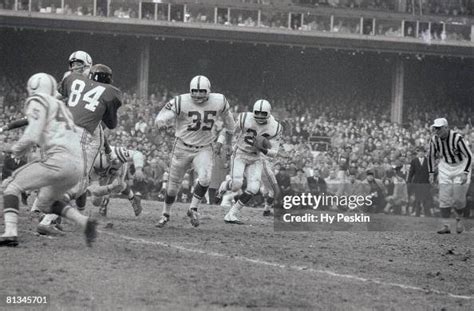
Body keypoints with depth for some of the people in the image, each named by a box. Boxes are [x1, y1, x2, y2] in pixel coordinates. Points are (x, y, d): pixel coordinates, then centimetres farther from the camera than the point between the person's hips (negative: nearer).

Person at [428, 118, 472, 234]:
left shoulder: (457, 138, -27)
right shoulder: (434, 140, -12)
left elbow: (469, 156, -21)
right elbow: (431, 156, 6)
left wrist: (465, 173, -28)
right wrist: (431, 173, 1)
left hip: (461, 167, -4)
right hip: (445, 168, 4)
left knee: (458, 199, -5)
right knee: (444, 199, -4)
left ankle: (459, 219, 24)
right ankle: (446, 226, 0)